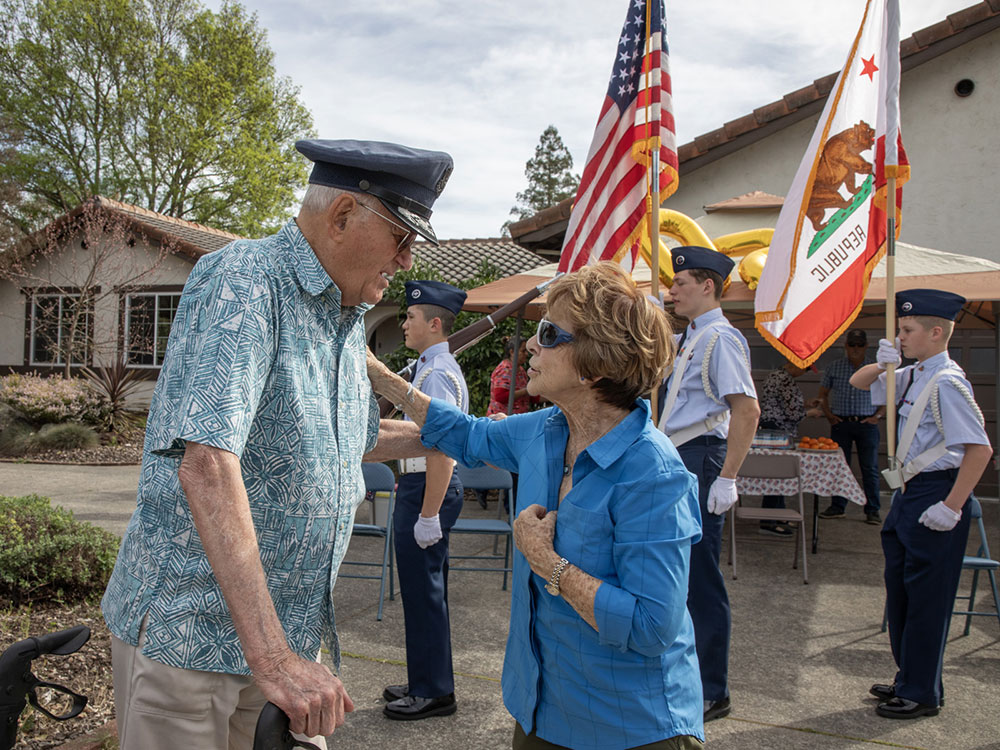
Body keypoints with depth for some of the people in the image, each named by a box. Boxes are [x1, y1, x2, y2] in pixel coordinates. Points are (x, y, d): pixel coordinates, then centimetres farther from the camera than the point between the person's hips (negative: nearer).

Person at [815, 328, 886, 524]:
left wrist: (877, 416, -4)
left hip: (866, 424, -1)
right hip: (840, 422, 2)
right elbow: (822, 394, 15)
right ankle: (838, 506, 13)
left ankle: (872, 509, 5)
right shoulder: (834, 368, 9)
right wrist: (828, 414, 3)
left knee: (870, 468, -1)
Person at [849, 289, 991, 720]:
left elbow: (980, 449, -22)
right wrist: (881, 364, -1)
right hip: (908, 494, 10)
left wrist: (952, 507, -21)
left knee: (926, 596, 1)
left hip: (935, 496, -10)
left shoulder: (947, 382, -18)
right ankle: (908, 679, 33)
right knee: (899, 588, 18)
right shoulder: (913, 377, 8)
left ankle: (922, 693, 16)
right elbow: (858, 383, 21)